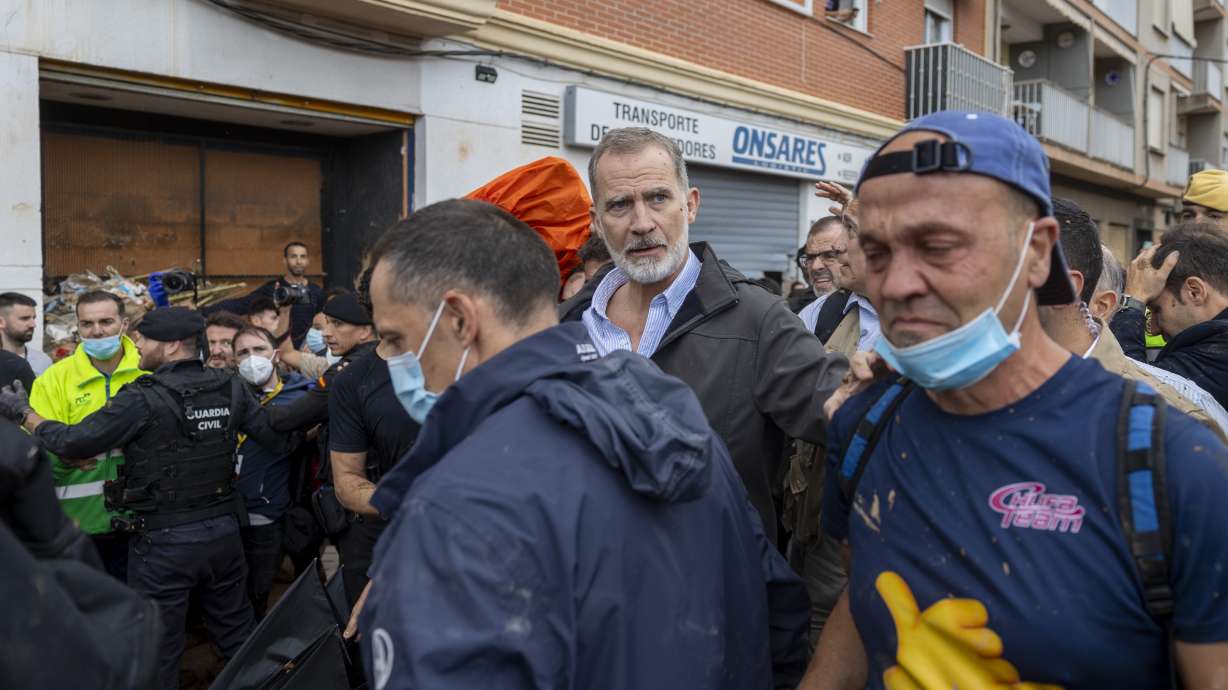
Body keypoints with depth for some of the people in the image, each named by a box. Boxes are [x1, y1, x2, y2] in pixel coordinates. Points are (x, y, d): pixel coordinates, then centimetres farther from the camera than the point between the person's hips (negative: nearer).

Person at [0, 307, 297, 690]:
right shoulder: (231, 388, -2)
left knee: (159, 650, 11)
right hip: (223, 531, 5)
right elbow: (281, 436, 2)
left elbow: (74, 443, -11)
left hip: (164, 541, -5)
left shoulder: (144, 399, -16)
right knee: (239, 637, 18)